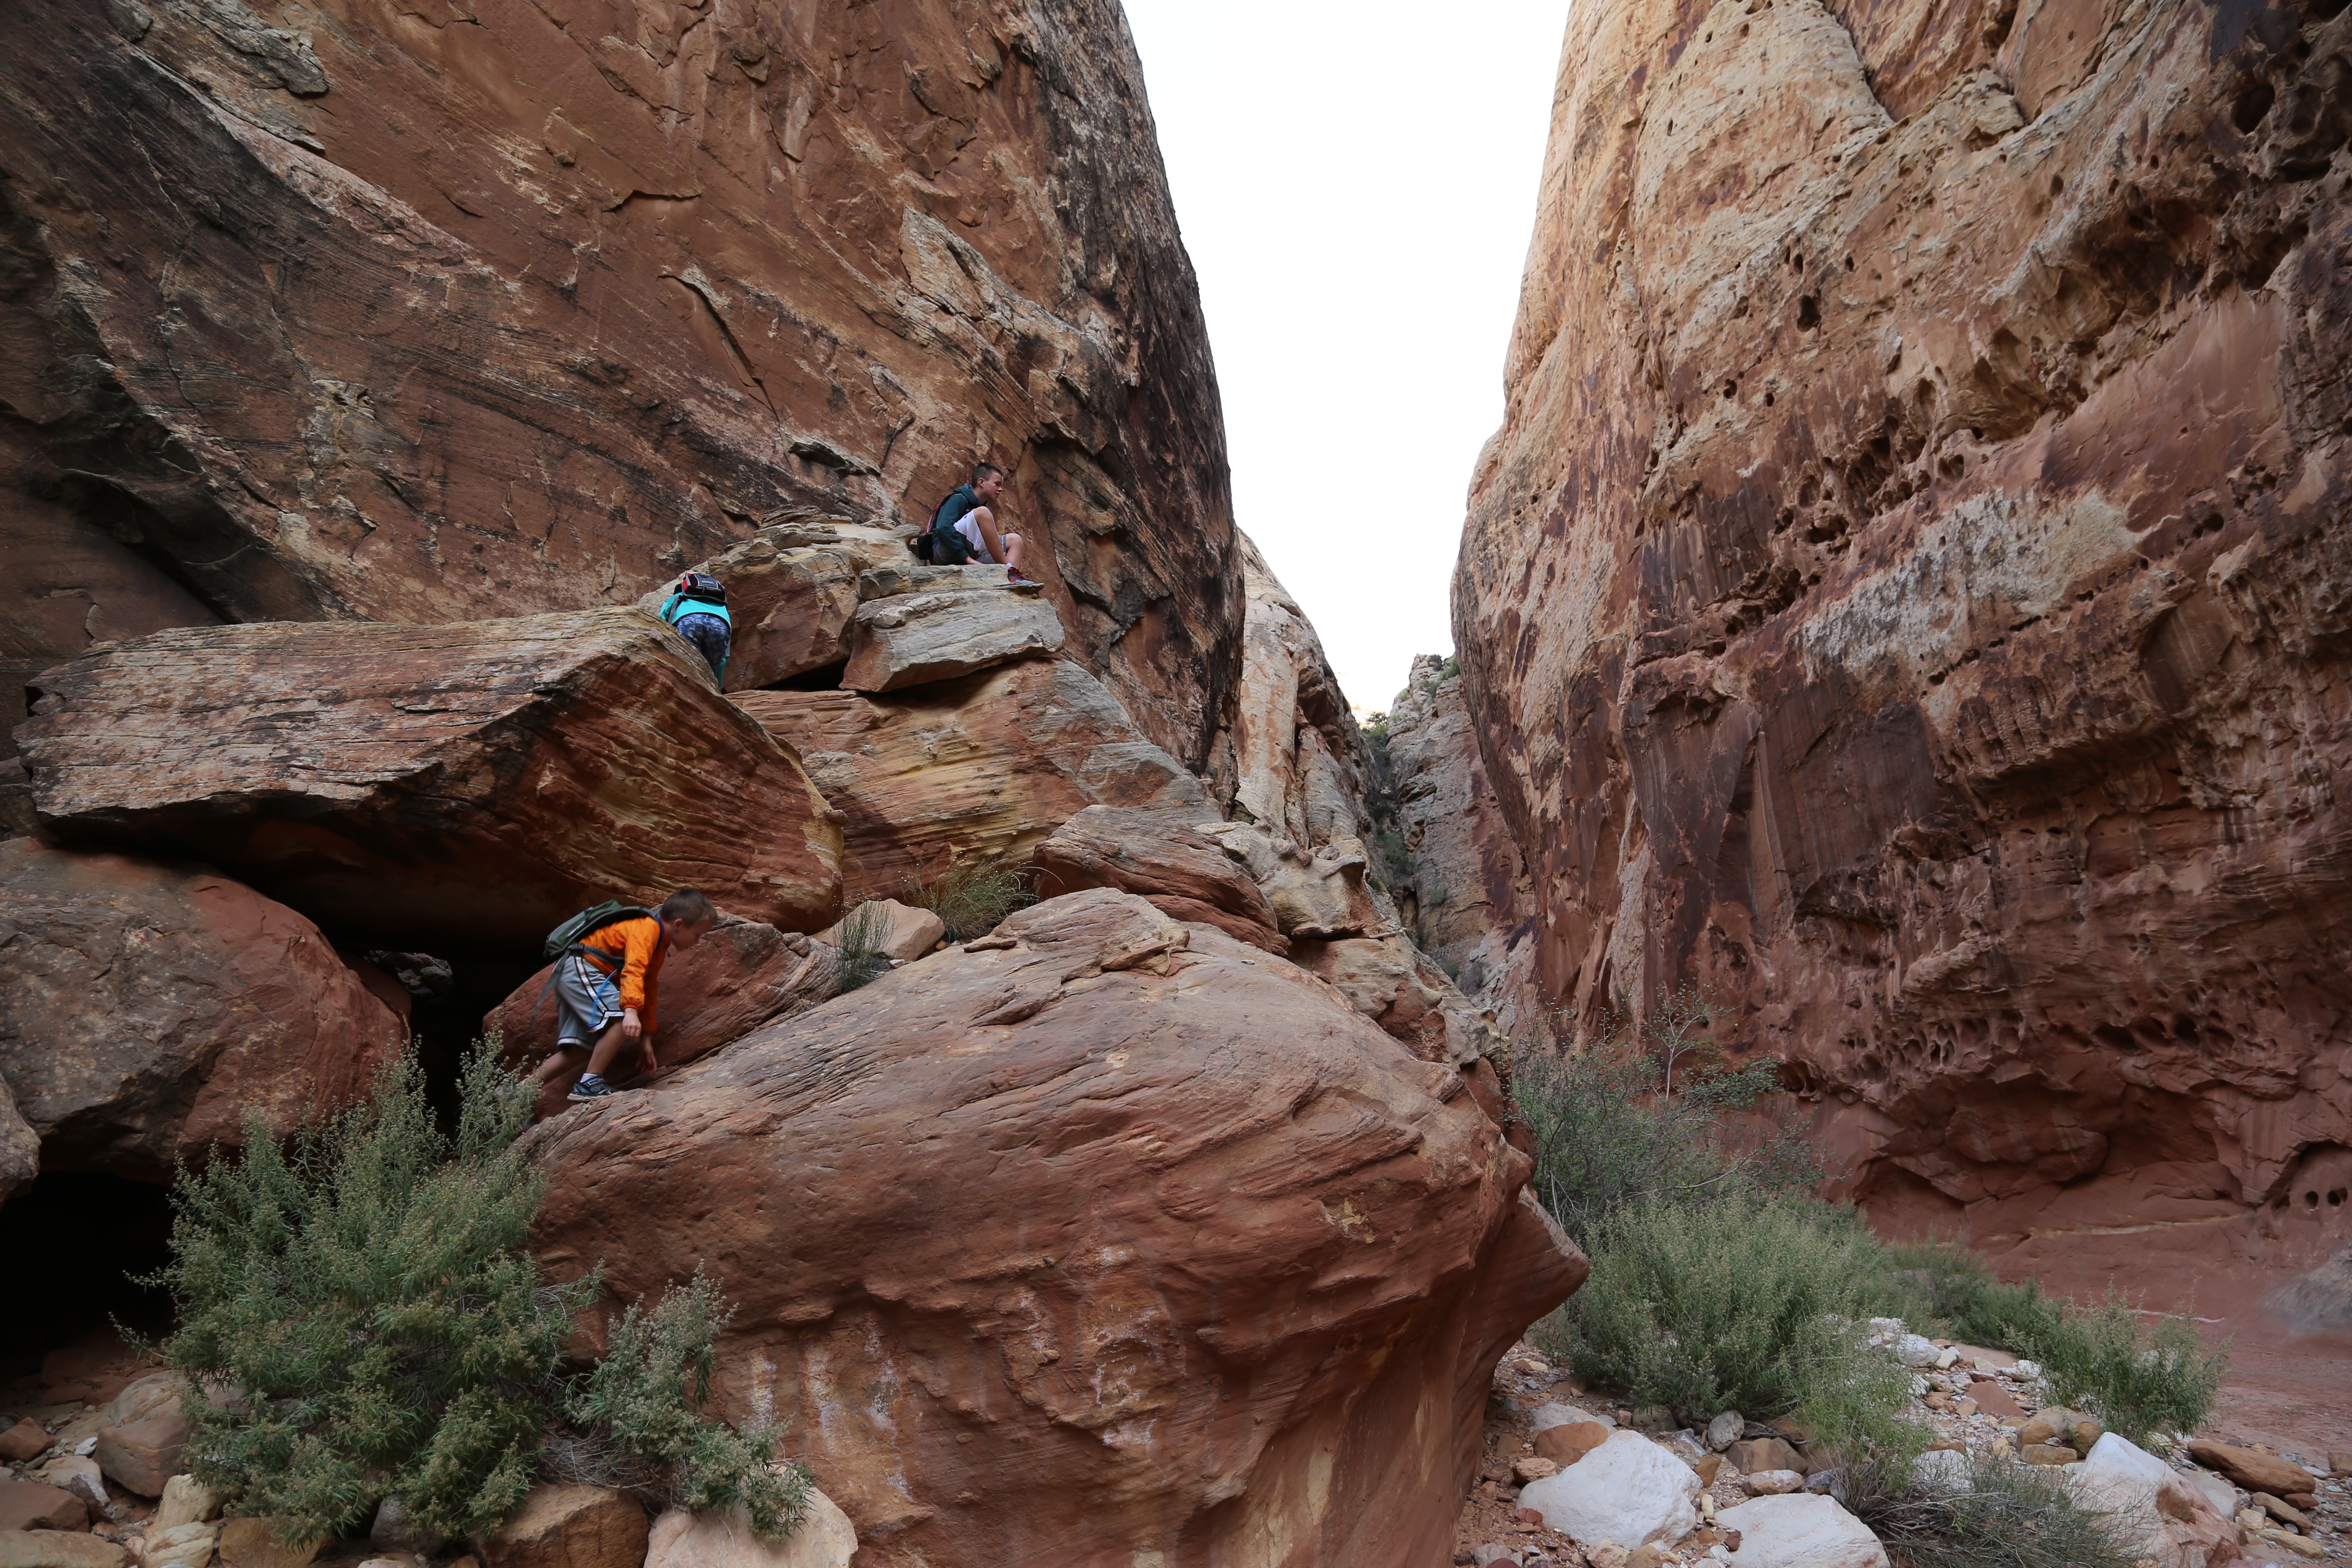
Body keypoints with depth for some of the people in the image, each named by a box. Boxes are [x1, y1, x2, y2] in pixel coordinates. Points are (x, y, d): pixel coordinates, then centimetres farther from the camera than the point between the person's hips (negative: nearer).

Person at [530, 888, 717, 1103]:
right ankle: (589, 1084, -20)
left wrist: (646, 1038, 23)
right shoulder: (648, 928, -14)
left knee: (575, 1052, 9)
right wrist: (631, 1010, -43)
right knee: (623, 1021, -23)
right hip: (580, 966, -11)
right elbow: (633, 969, -30)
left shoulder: (659, 946, 17)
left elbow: (648, 991, 23)